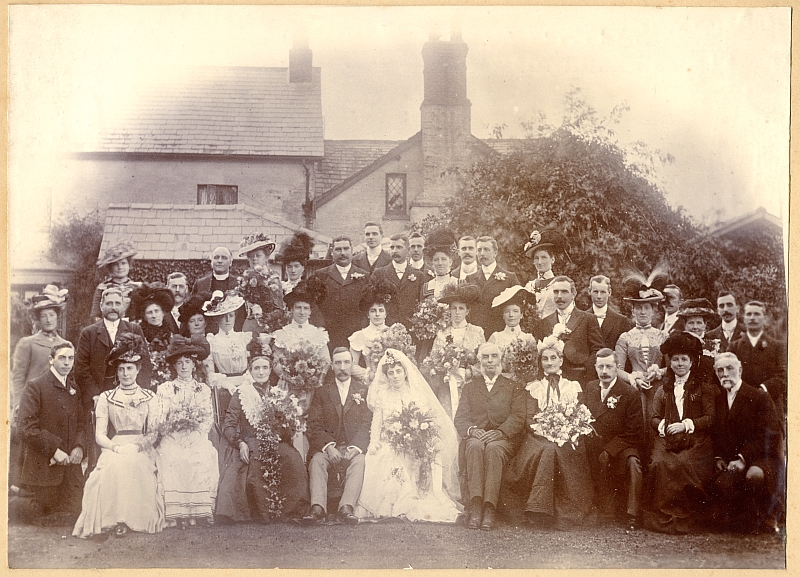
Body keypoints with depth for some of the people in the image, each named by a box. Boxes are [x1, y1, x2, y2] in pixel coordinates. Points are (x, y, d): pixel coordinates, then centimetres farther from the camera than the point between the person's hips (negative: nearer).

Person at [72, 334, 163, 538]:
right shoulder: (106, 398, 16)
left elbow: (154, 432, 11)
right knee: (115, 466, -37)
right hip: (114, 449, 0)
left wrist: (140, 444, -12)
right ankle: (113, 519, -31)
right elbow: (100, 435, 8)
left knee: (133, 465, -37)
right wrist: (116, 447, -14)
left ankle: (134, 518, -28)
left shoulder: (150, 398, 17)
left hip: (141, 451, 0)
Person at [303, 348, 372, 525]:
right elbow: (314, 425, 3)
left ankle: (347, 508, -45)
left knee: (359, 461, -33)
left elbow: (367, 424, 2)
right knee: (317, 460, -30)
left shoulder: (364, 390, 13)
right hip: (327, 446, 1)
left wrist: (354, 448, -16)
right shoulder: (321, 393, 15)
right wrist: (329, 447, -16)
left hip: (355, 448, -1)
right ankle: (317, 508, -41)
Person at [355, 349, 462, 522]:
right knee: (380, 461, -31)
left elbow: (433, 420, 7)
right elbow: (377, 423, 8)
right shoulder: (382, 396, 14)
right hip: (389, 446, 0)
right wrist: (374, 443, -10)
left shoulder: (418, 394, 13)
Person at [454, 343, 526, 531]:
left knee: (494, 449, -37)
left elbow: (518, 417, 3)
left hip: (503, 438, -1)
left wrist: (500, 432, -16)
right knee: (475, 446, -35)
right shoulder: (469, 387, 24)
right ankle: (475, 506, -43)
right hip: (475, 436, 1)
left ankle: (489, 508, -42)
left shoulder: (514, 388, 18)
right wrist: (472, 430, -13)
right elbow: (460, 418, 11)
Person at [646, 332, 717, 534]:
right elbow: (654, 418, 18)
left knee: (684, 464, -33)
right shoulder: (664, 388, 22)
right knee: (659, 463, -29)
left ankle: (684, 518, -21)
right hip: (667, 440, 3)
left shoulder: (704, 386, 10)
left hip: (695, 441, -3)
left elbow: (710, 418, 1)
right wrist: (663, 425, -5)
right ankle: (663, 516, -22)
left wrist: (685, 425, -12)